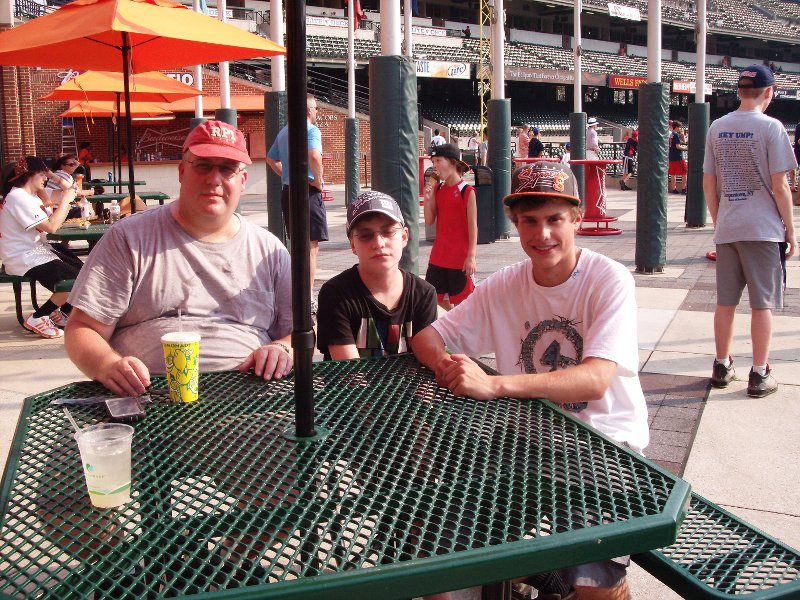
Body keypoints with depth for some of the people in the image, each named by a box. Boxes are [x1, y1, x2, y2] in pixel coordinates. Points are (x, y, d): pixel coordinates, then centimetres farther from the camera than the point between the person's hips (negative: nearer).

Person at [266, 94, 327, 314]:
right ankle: (308, 297, -6)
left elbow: (271, 159, 24)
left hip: (287, 191, 8)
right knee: (311, 244, -5)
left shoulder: (284, 131, 16)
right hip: (308, 191, -8)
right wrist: (318, 180, -15)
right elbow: (314, 155, -28)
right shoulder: (311, 129, -10)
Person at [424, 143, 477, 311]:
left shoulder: (467, 191, -12)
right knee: (434, 294, 15)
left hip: (460, 256, -7)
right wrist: (427, 198, -11)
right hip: (439, 255, 7)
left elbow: (473, 226, -13)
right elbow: (429, 221, 5)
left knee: (461, 299, 3)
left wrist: (471, 256, -17)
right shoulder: (437, 189, 6)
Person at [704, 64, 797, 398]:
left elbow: (708, 184, 7)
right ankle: (759, 374, 9)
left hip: (726, 229, 4)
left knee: (725, 302, 11)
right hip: (763, 230, -4)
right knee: (762, 304, 3)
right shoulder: (770, 127, -8)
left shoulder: (717, 128, 5)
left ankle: (722, 367, 20)